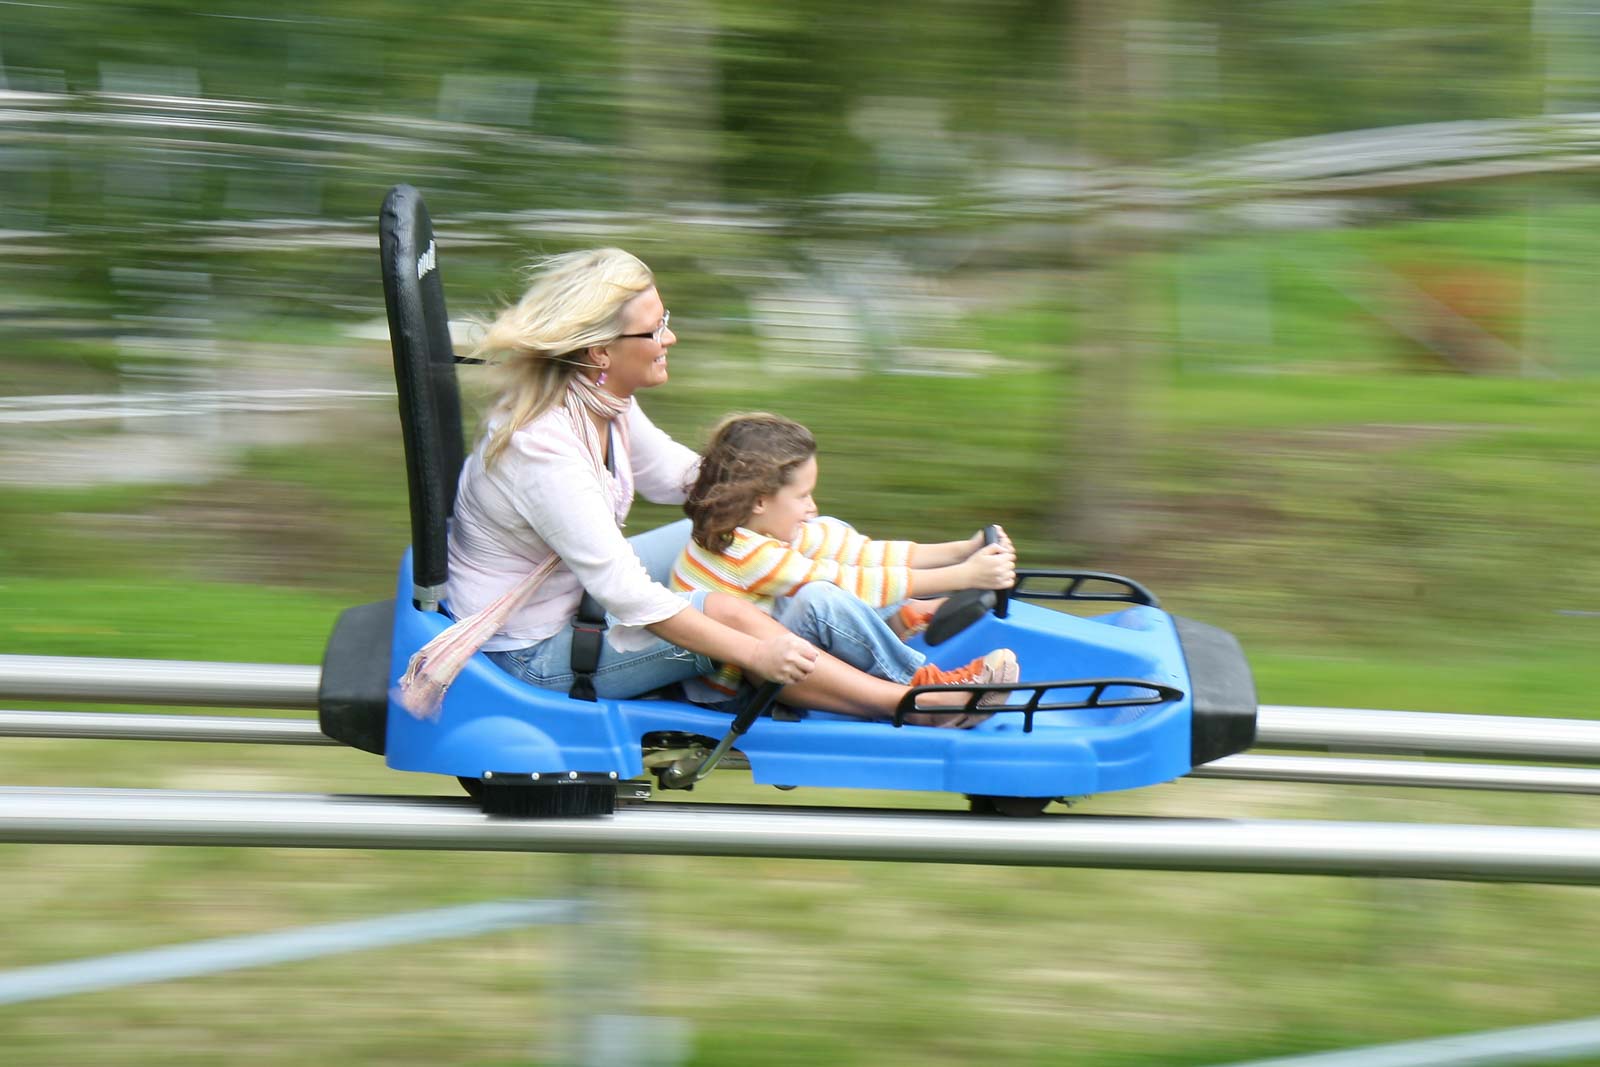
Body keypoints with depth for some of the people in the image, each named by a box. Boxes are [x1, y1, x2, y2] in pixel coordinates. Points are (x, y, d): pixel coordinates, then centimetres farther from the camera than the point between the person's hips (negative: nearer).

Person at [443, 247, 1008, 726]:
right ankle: (915, 703, -15)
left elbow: (671, 471, 15)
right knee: (728, 613, -20)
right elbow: (627, 596, -32)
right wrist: (754, 654, -29)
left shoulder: (601, 401, -4)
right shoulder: (544, 450, -33)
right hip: (531, 653, -10)